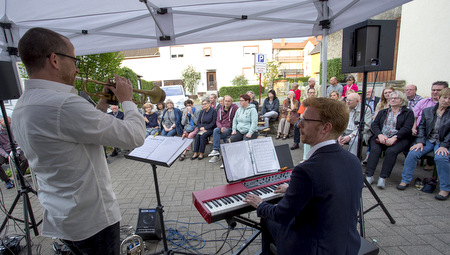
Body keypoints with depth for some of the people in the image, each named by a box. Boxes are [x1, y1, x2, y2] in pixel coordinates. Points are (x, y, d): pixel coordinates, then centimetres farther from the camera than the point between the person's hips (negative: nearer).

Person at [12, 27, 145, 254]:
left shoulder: (22, 106, 3)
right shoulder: (62, 104, -29)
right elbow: (134, 136, -27)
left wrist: (103, 103, 7)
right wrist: (127, 100, -10)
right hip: (92, 220, -8)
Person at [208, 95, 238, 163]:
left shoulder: (234, 107, -1)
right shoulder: (220, 110, 15)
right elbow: (218, 121, 10)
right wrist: (221, 127, -11)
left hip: (230, 128, -5)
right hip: (221, 128, 5)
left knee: (215, 136, -26)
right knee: (216, 130, -28)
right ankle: (216, 150, -26)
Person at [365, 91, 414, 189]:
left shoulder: (408, 113, 12)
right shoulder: (383, 112, 22)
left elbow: (406, 128, -3)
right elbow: (374, 124, 10)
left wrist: (394, 138, -19)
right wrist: (380, 135, -11)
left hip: (399, 139, -2)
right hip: (381, 137, 2)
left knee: (391, 151, -32)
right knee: (374, 149, -28)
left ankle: (383, 178, -27)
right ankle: (369, 176, -29)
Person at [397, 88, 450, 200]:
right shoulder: (427, 111, 9)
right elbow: (422, 127, 6)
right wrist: (420, 142, -7)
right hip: (428, 140, 2)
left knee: (440, 157, -31)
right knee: (413, 153, -22)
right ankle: (405, 180, -10)